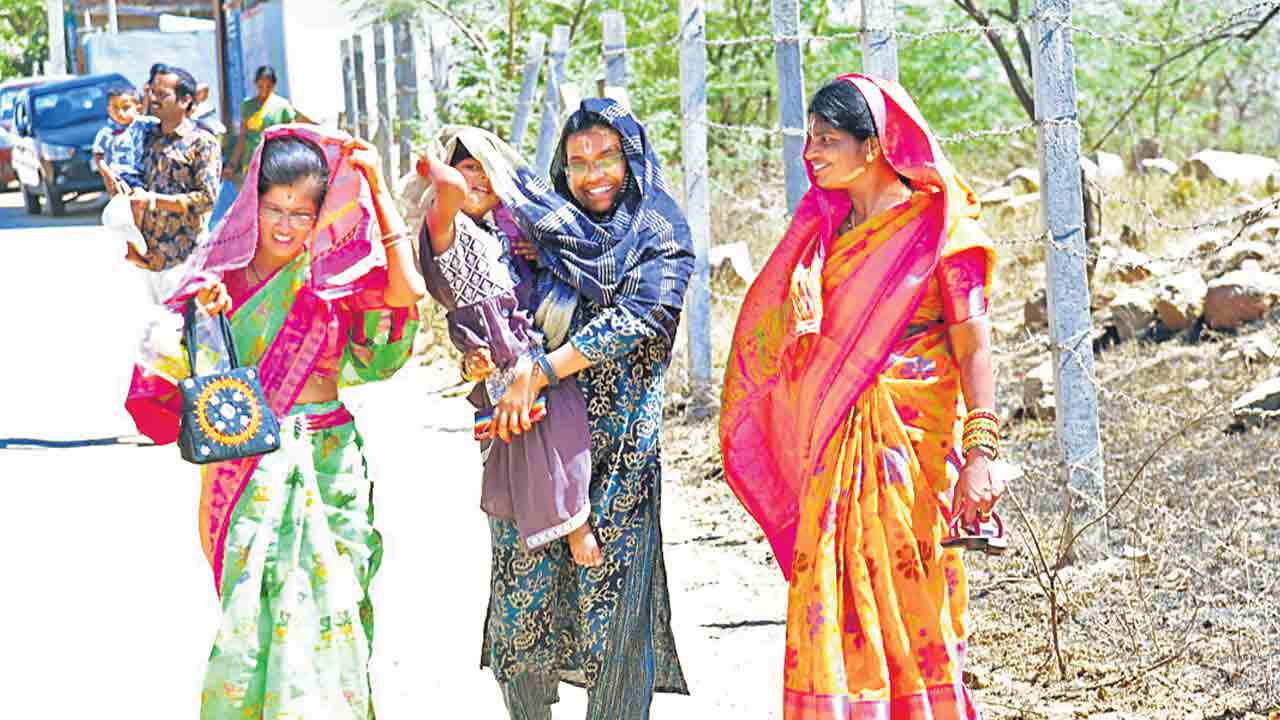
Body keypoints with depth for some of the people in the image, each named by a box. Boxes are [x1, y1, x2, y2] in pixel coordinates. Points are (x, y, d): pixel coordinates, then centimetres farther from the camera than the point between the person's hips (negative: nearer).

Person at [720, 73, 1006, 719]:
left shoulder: (936, 226, -7)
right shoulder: (824, 226, 12)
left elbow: (974, 349, -12)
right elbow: (788, 335, 20)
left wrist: (980, 454, -19)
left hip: (908, 441, -6)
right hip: (831, 444, 6)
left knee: (904, 604, -2)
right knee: (830, 612, 5)